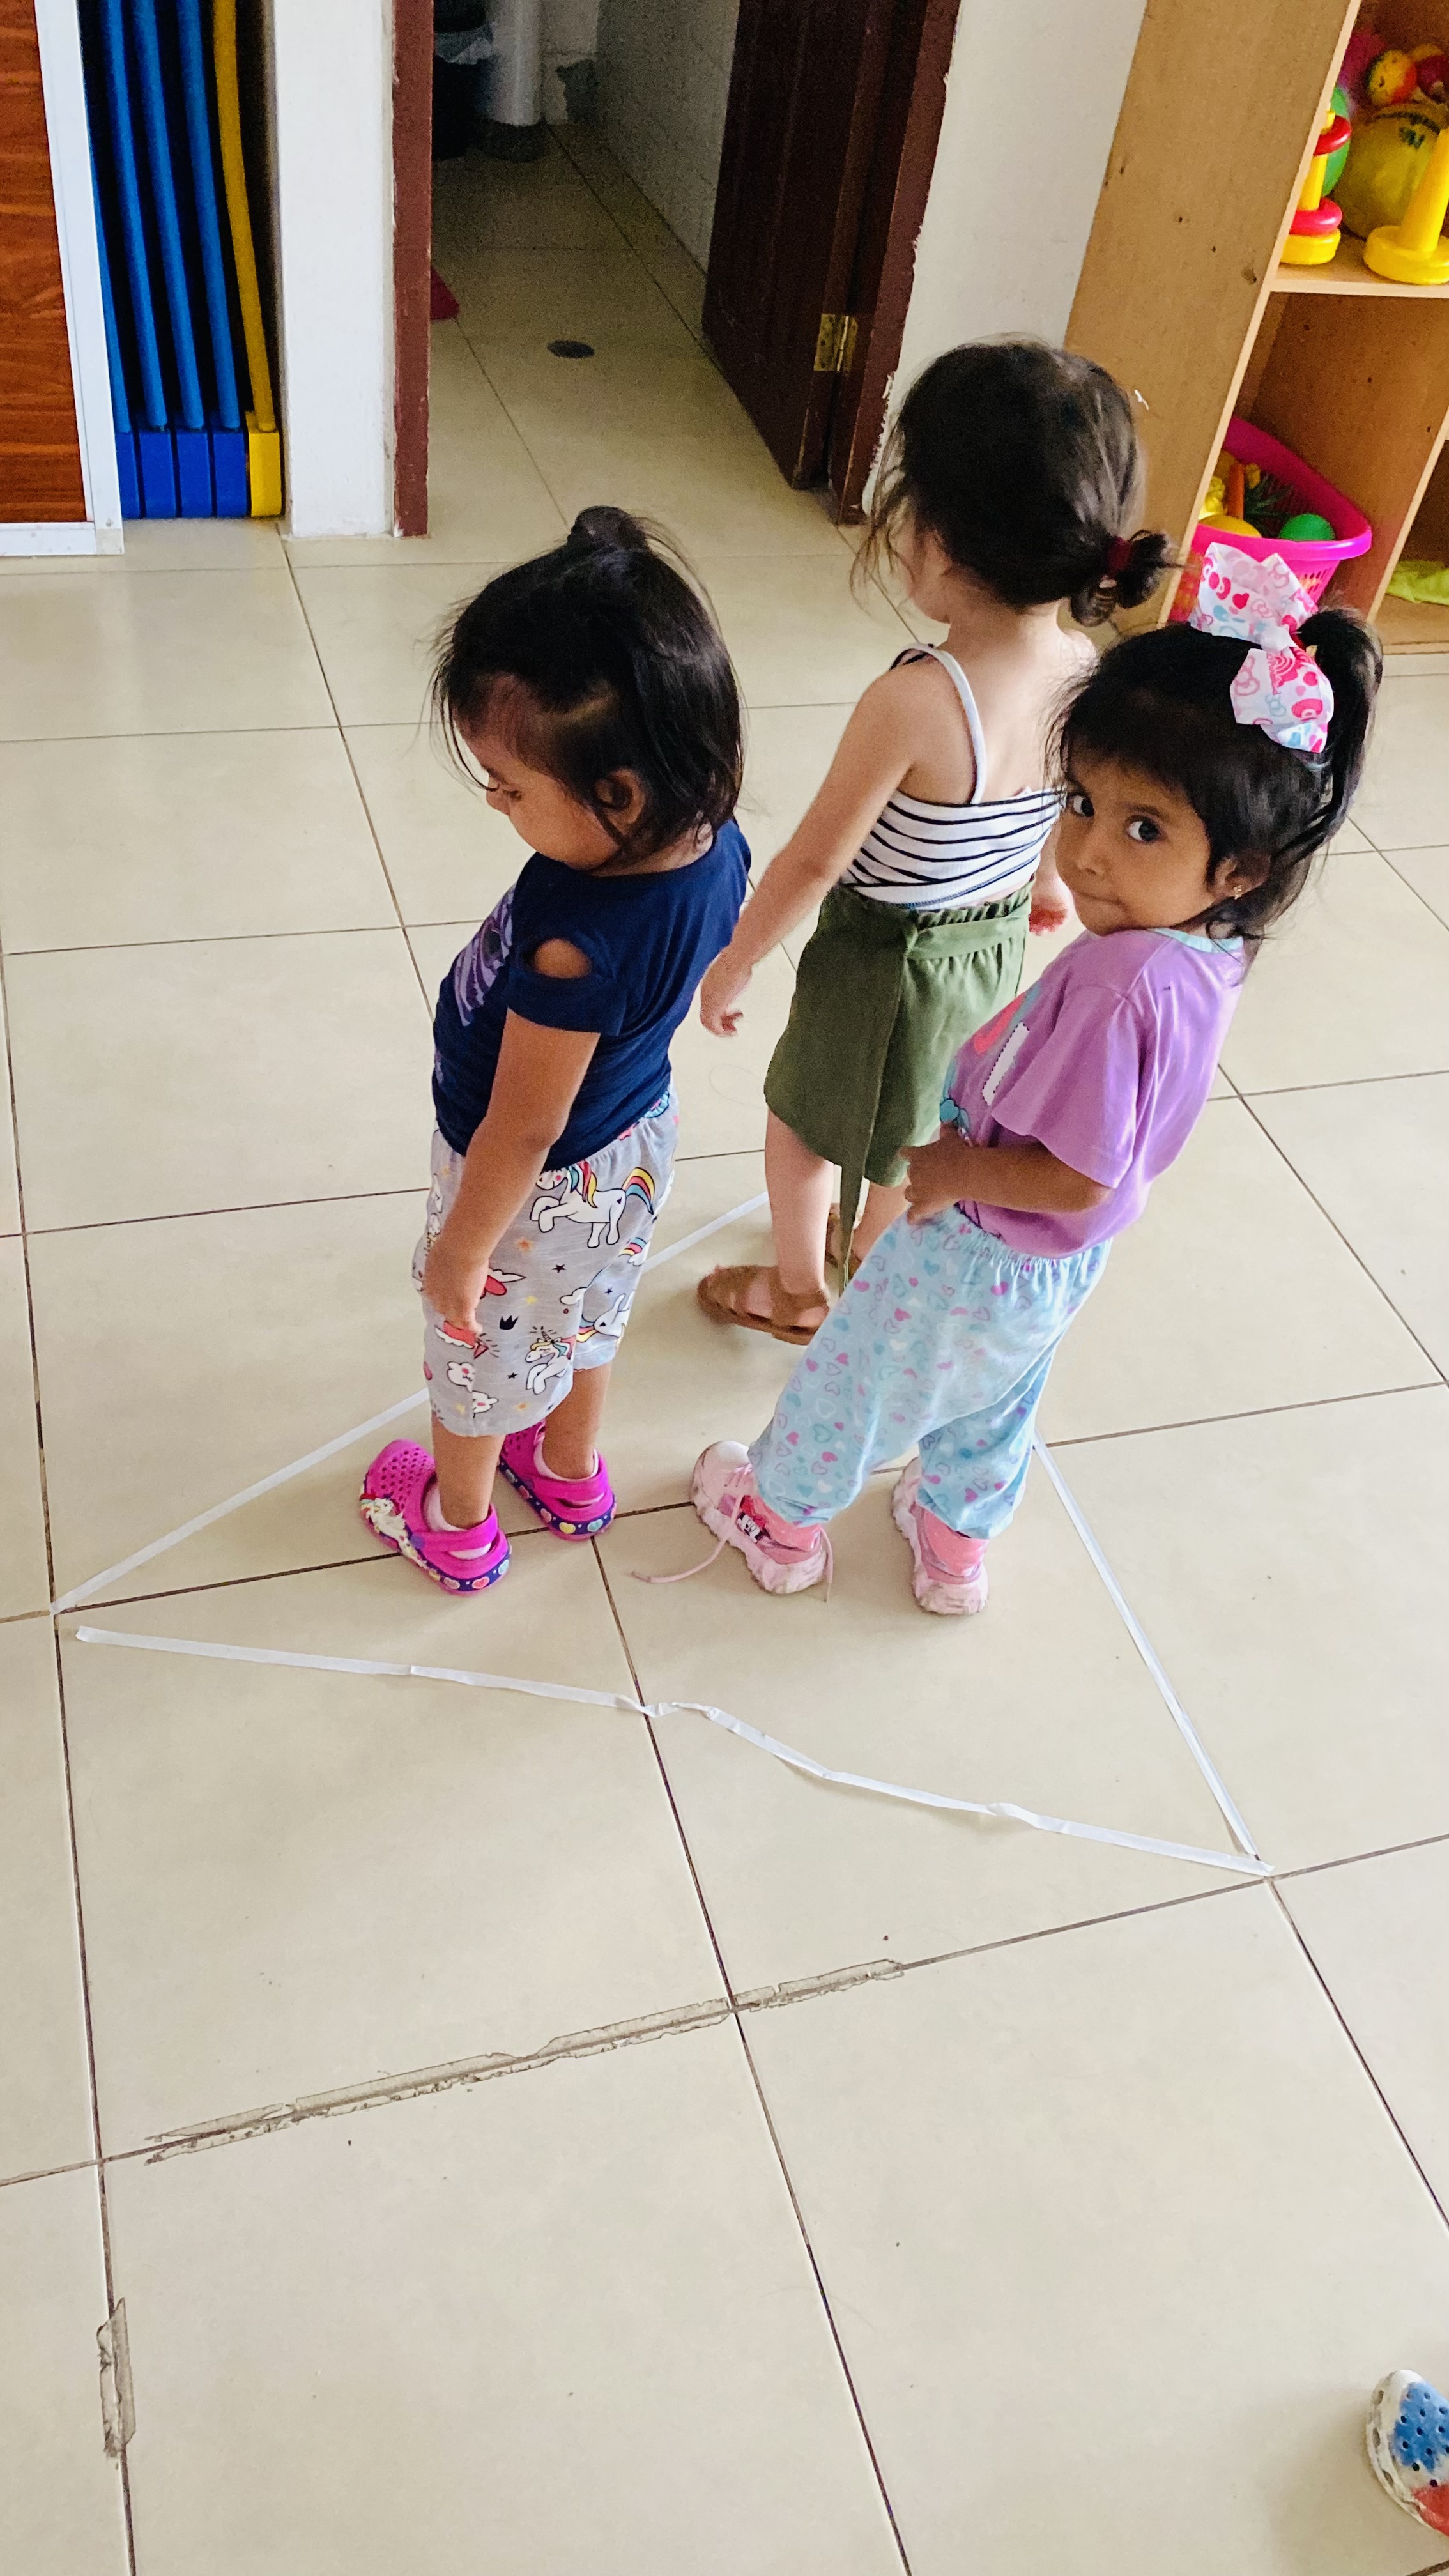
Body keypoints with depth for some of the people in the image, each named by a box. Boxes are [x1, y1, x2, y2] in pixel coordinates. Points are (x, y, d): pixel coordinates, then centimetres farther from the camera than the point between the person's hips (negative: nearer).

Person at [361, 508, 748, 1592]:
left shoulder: (573, 940, -43)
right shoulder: (715, 840, -21)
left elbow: (522, 1132, -29)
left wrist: (459, 1250, -16)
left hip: (537, 1188, -7)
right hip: (634, 1144, 7)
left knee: (479, 1350, 22)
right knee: (585, 1319, 32)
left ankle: (458, 1526, 50)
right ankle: (571, 1474, 60)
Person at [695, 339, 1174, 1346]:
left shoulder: (913, 703, -35)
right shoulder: (1088, 674, -15)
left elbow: (814, 860, -25)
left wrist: (736, 961, -9)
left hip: (882, 962, -6)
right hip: (999, 944, 6)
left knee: (801, 1119, 22)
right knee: (917, 1136, 29)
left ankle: (798, 1287, 44)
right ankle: (870, 1261, 53)